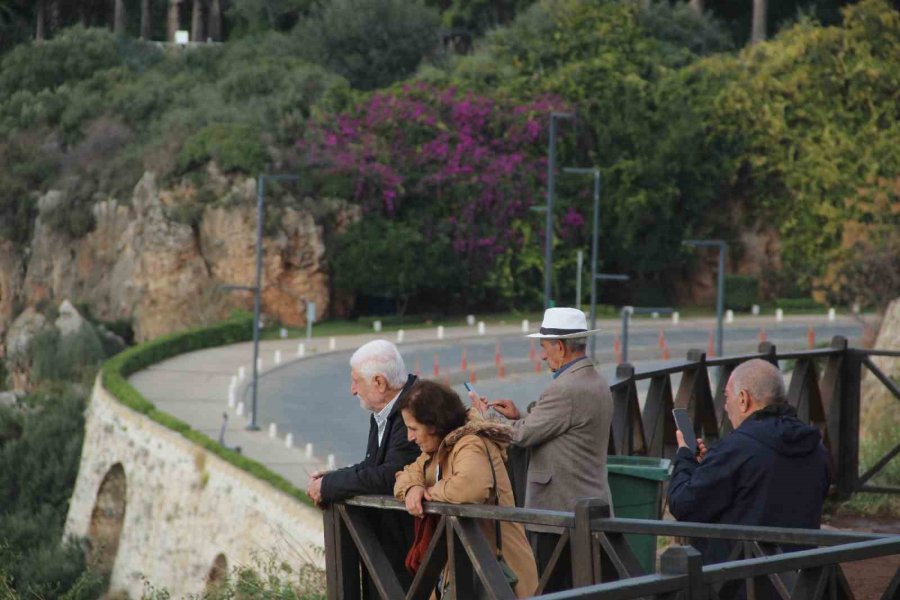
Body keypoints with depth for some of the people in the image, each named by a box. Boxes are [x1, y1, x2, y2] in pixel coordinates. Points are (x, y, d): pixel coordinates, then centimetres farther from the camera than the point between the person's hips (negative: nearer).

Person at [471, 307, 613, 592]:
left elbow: (524, 435, -15)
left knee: (546, 589, -4)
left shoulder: (565, 390, -20)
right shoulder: (598, 383, 12)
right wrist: (520, 417, 11)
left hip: (559, 510, -10)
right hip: (591, 508, 10)